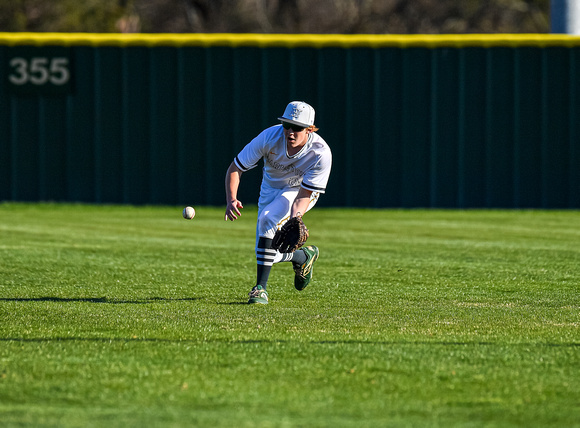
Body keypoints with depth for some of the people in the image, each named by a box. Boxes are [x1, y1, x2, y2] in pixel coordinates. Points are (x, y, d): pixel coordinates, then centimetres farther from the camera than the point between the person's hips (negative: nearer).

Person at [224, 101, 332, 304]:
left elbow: (303, 196, -29)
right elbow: (235, 168, -23)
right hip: (270, 187, 4)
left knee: (268, 219, -33)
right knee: (266, 251, 1)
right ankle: (303, 256, 35)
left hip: (301, 191, -4)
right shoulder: (270, 137, -30)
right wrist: (231, 200, -40)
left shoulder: (321, 154, -34)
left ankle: (261, 287, -30)